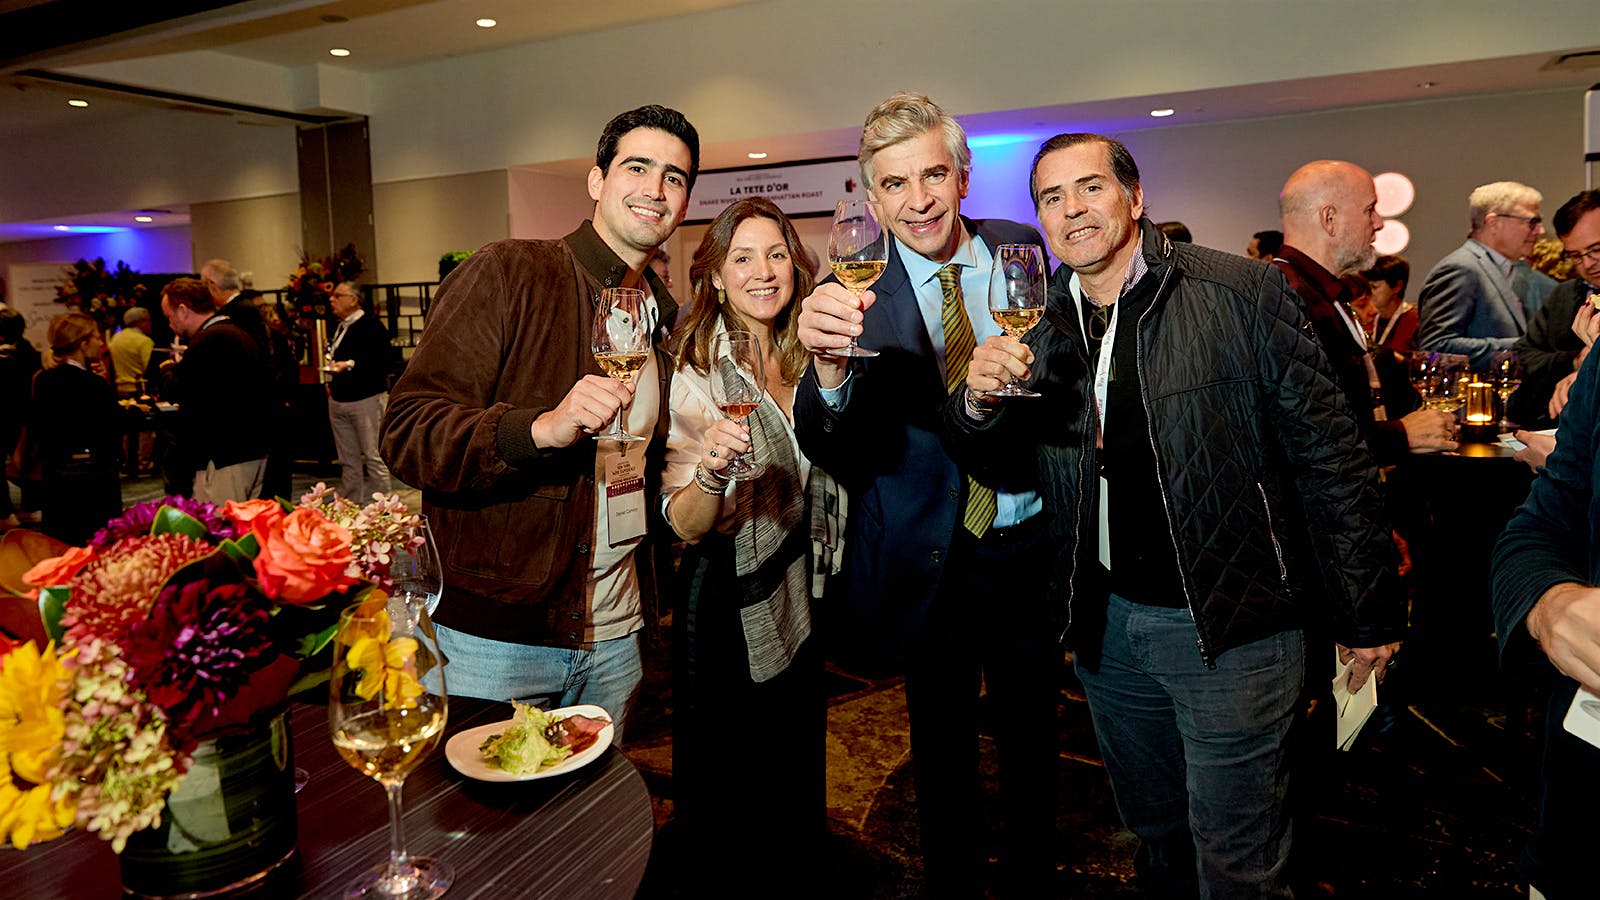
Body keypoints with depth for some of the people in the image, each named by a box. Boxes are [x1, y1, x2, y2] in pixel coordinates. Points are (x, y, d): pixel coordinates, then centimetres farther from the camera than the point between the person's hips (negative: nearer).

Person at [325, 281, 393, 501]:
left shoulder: (372, 325, -9)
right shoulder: (338, 327, 17)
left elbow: (383, 358, -20)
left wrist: (350, 364, -24)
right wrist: (330, 383, 9)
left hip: (366, 399, -8)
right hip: (338, 400, 8)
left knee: (374, 456, -5)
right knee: (348, 459, 13)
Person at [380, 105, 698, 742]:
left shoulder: (667, 317, 11)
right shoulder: (507, 273, -9)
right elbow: (406, 435, -17)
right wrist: (542, 427, -32)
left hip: (613, 641, 6)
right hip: (488, 638, -5)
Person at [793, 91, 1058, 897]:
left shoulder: (1022, 250, -2)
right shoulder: (857, 293, -12)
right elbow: (827, 451, -24)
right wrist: (829, 369, -43)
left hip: (1031, 547, 3)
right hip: (930, 563, -2)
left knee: (1032, 743, 20)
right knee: (943, 754, 16)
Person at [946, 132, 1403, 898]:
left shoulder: (1244, 295, -11)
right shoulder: (1039, 324, 2)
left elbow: (1328, 453, -9)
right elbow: (994, 460, 7)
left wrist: (1366, 614, -7)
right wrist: (978, 399, -16)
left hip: (1230, 626, -4)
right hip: (1107, 623, 5)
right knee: (1154, 834, 24)